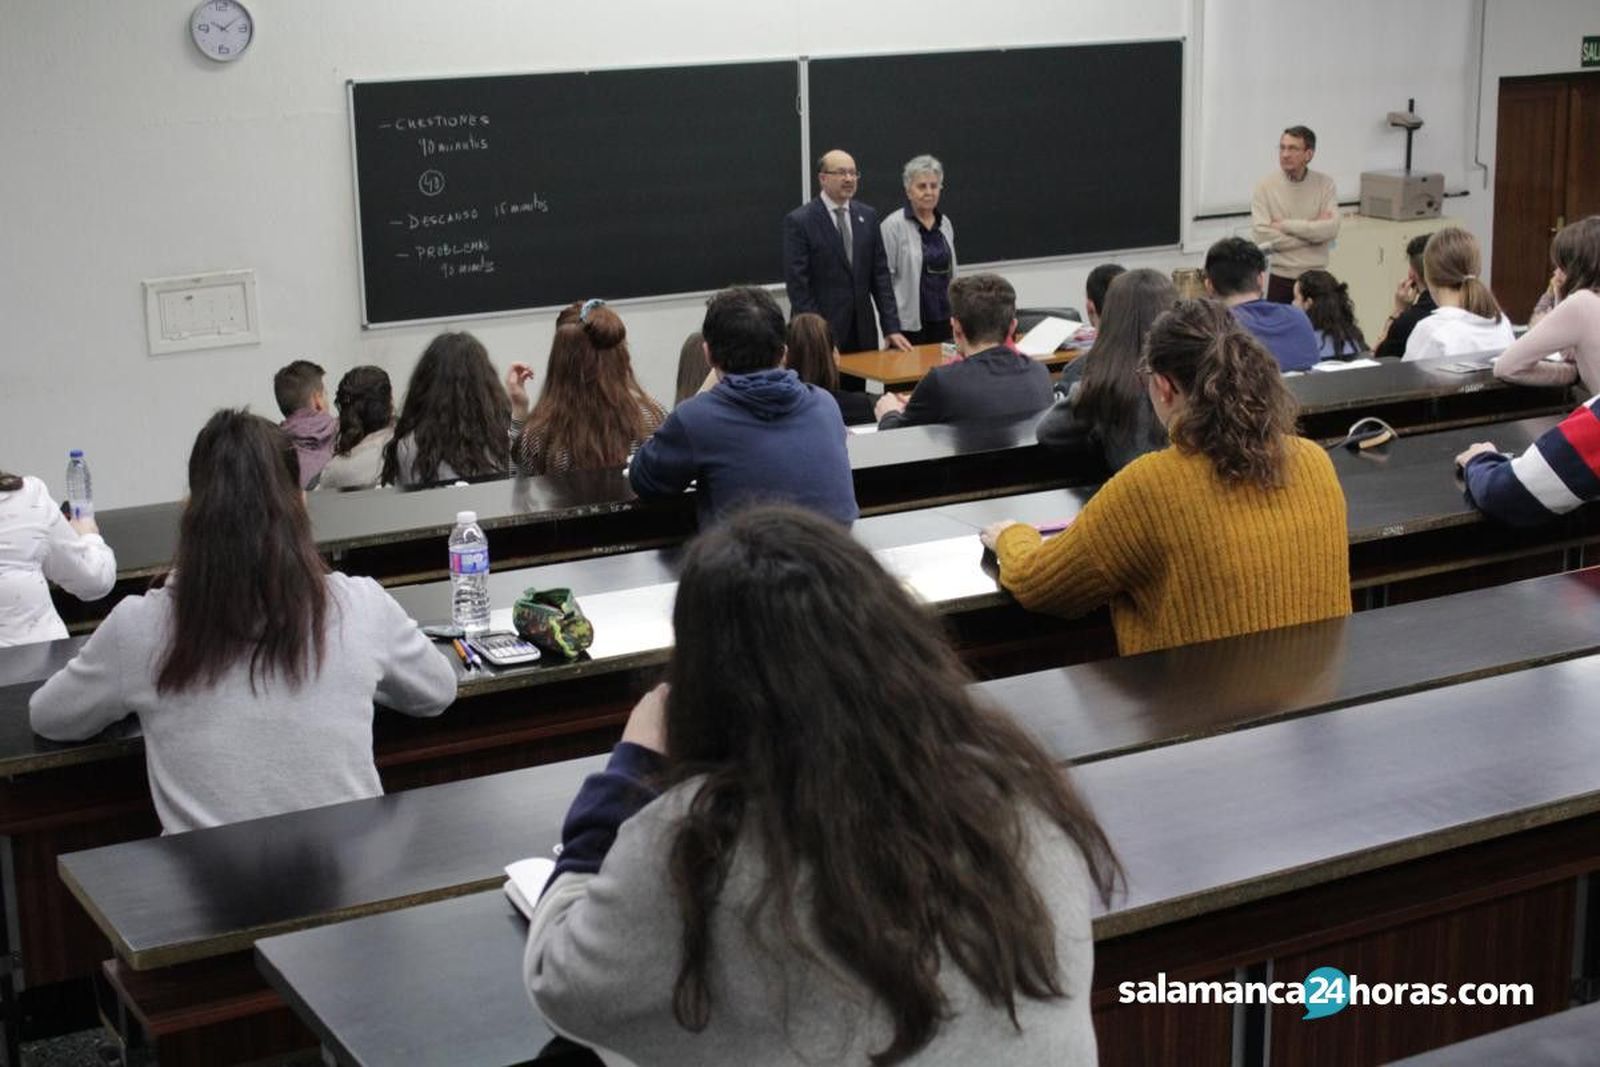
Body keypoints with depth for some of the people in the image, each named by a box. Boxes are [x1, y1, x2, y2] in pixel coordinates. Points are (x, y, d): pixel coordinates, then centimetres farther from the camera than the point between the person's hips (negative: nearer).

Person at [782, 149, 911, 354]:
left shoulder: (868, 216, 9)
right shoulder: (799, 221, -6)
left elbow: (880, 275, 8)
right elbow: (797, 284, -10)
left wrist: (891, 327, 1)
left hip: (863, 331, 4)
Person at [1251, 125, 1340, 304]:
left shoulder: (1325, 184, 2)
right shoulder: (1265, 186, -2)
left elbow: (1331, 229, -11)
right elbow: (1263, 236, -13)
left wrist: (1286, 225, -13)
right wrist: (1312, 230, -11)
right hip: (1281, 278, -1)